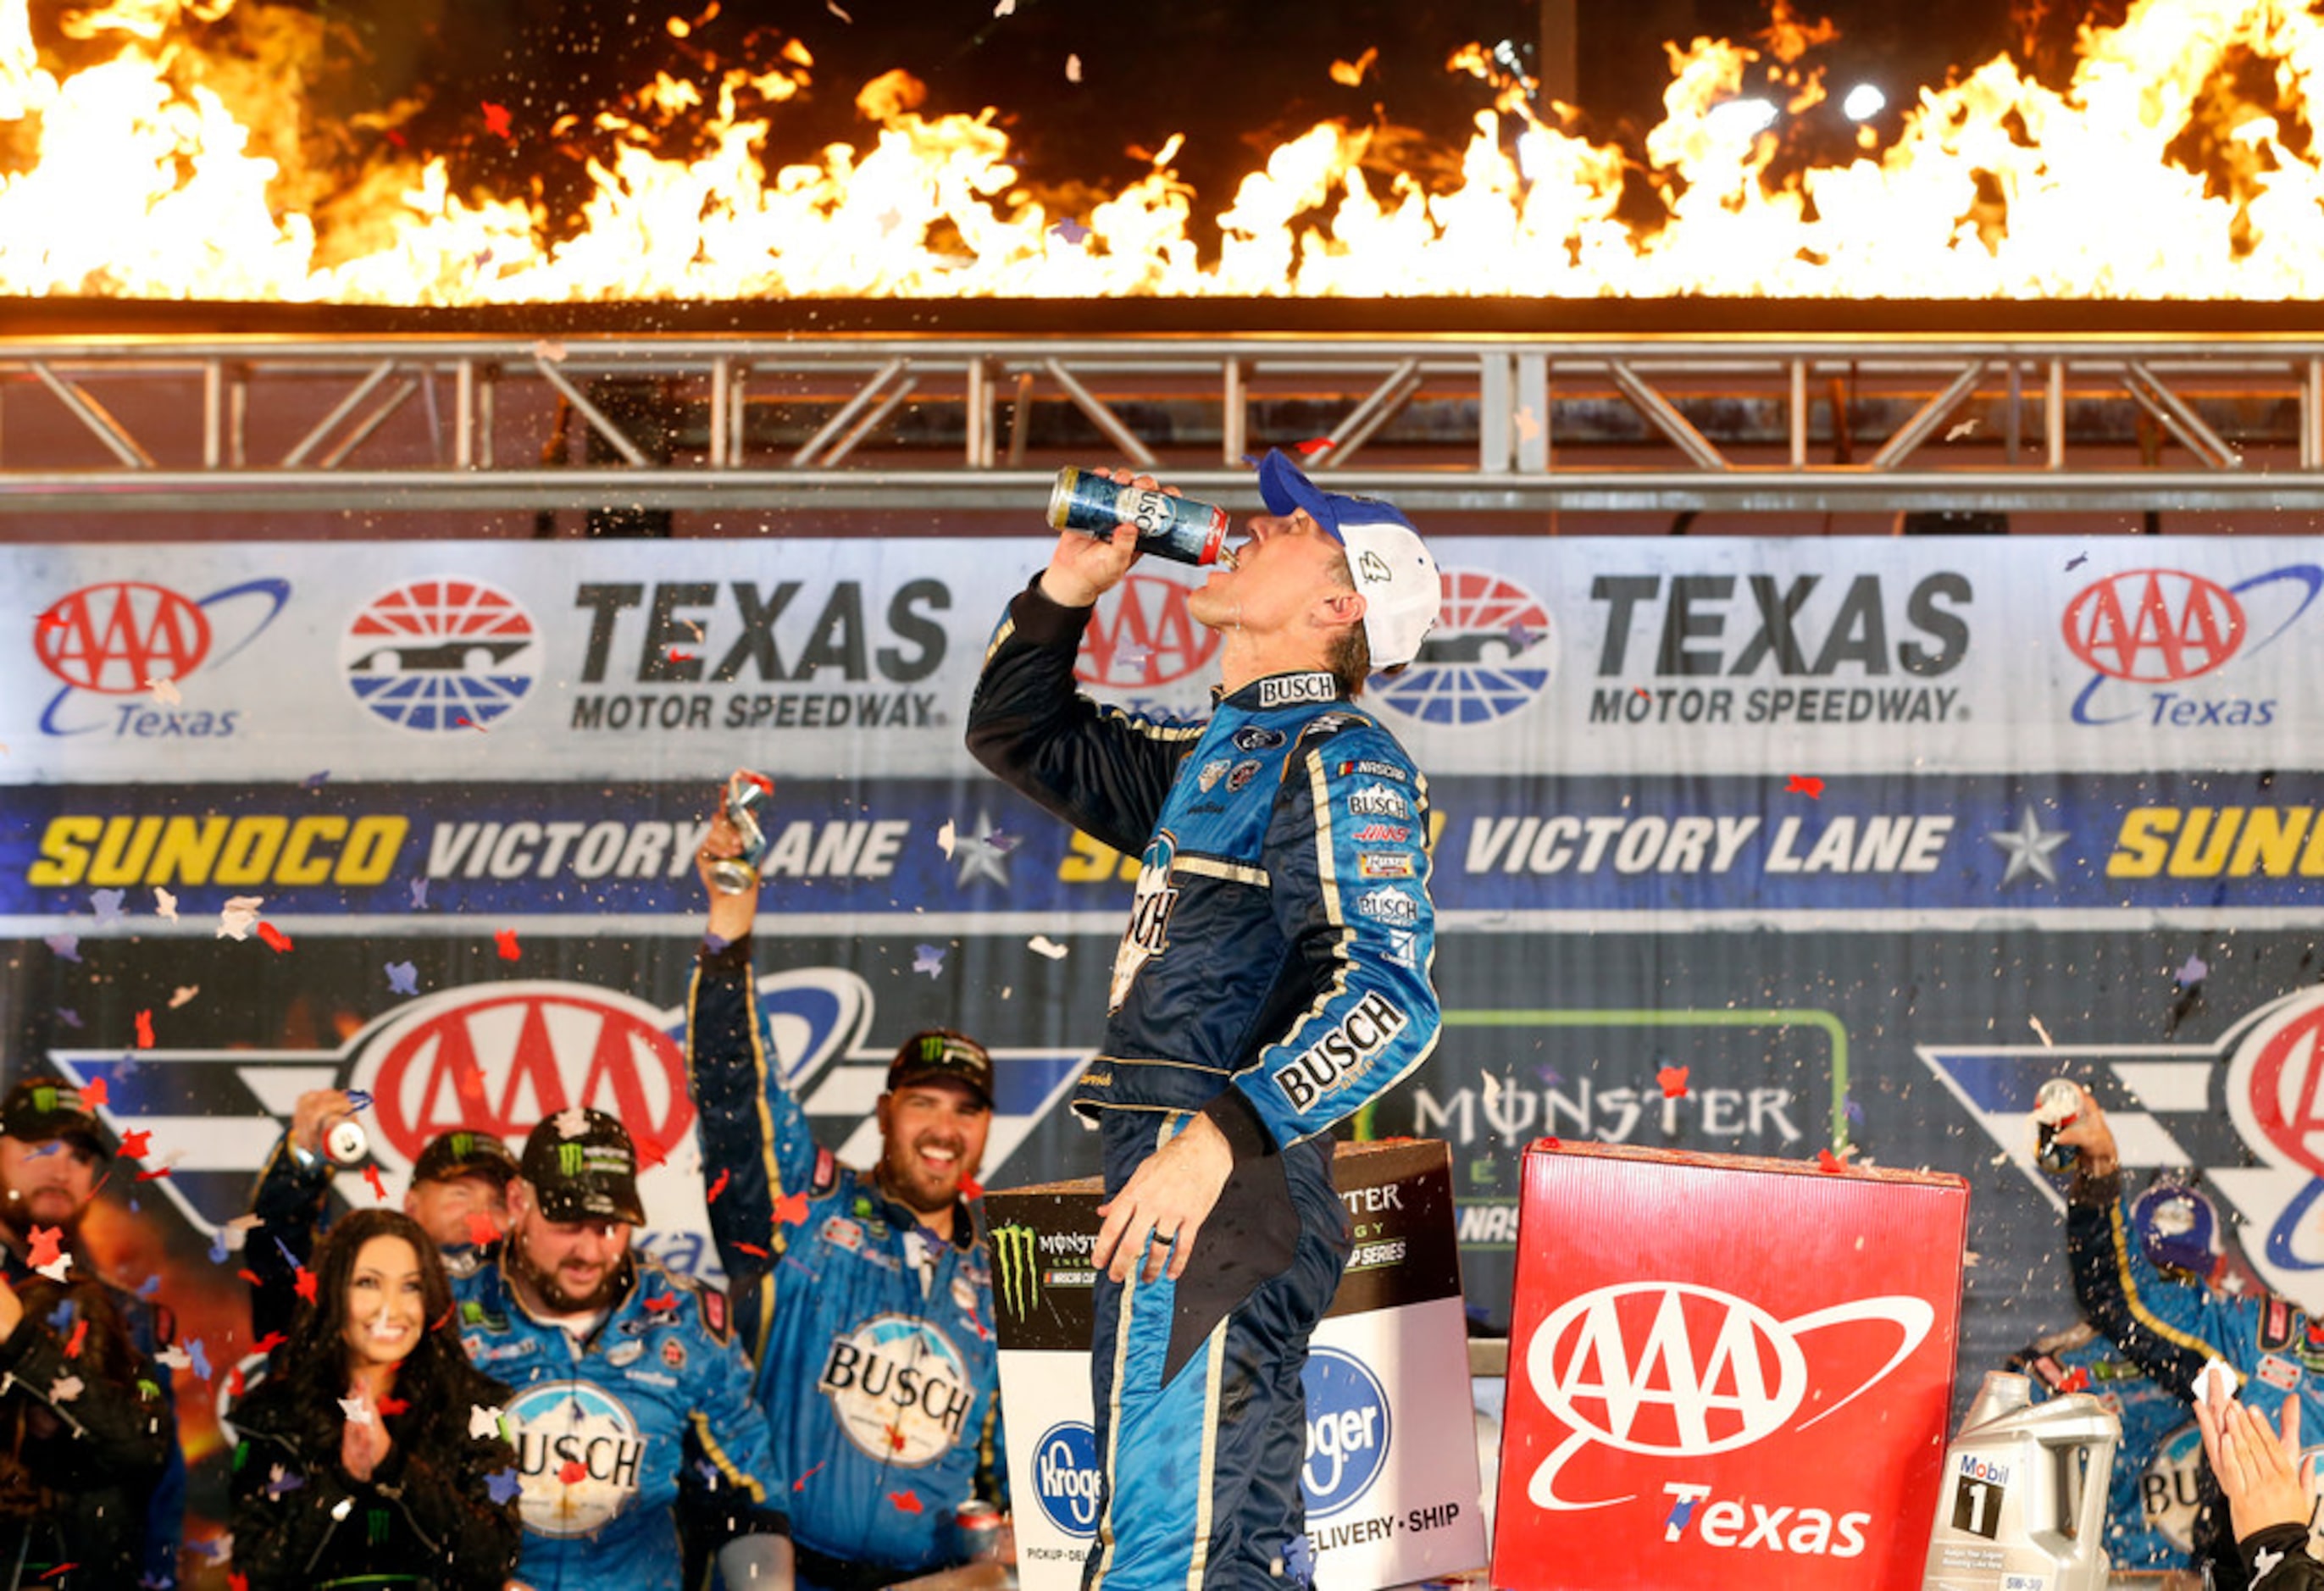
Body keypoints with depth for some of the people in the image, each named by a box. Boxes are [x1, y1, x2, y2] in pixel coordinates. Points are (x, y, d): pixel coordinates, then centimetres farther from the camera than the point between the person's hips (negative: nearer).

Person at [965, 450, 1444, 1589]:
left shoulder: (1338, 758, -7)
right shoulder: (1213, 756, 22)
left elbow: (1385, 997, -20)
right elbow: (1018, 736, 35)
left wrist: (1220, 1136, -30)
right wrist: (1071, 584, 19)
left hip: (1226, 1196, -10)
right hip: (1177, 1193, 10)